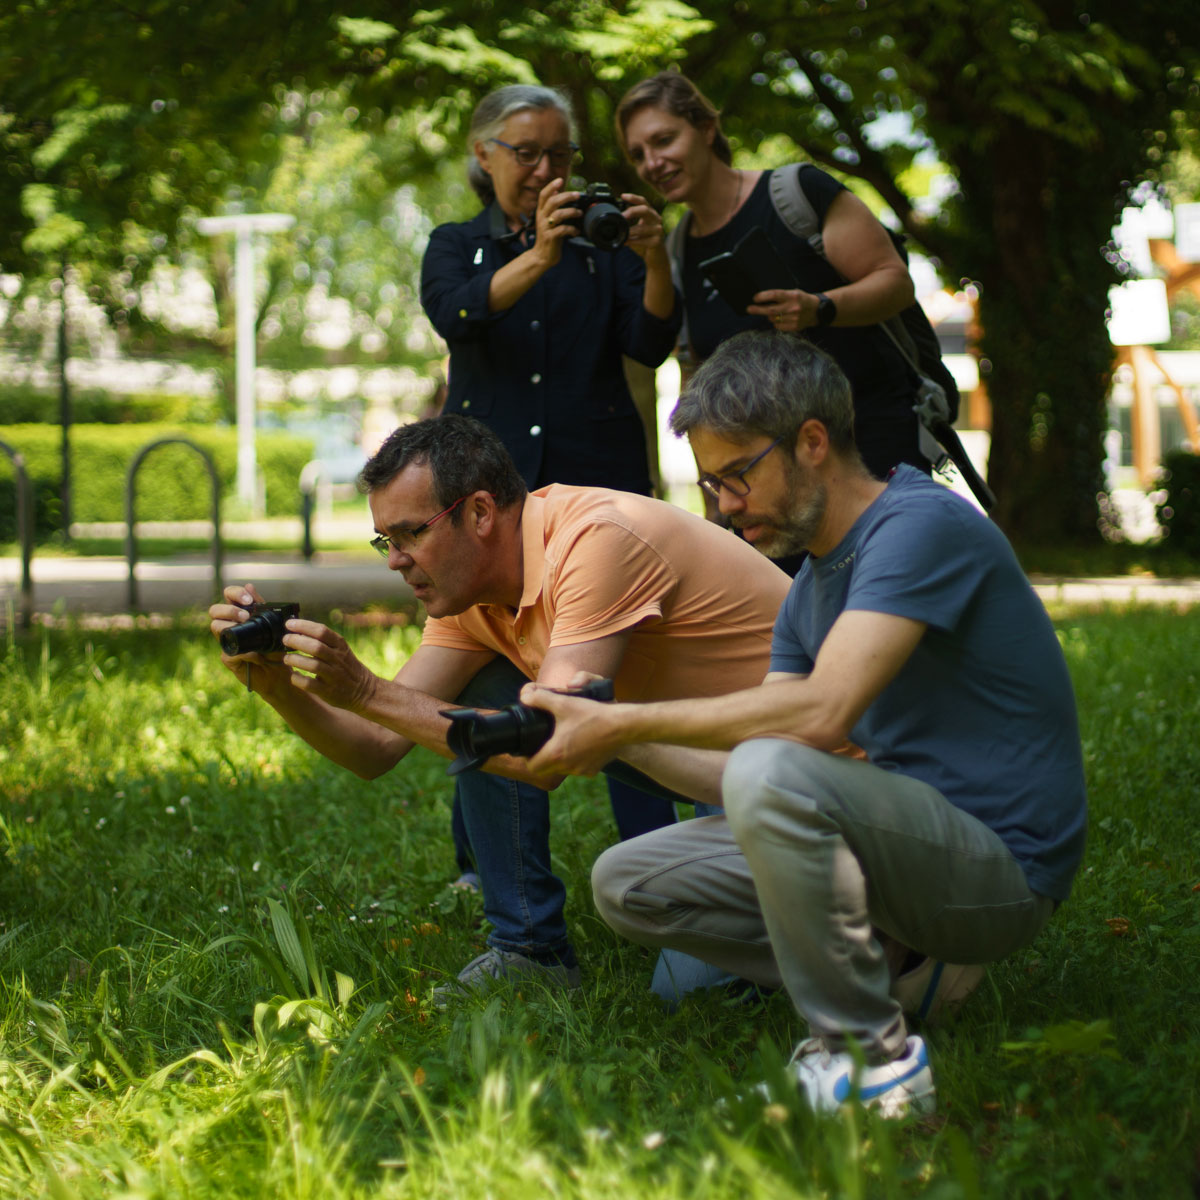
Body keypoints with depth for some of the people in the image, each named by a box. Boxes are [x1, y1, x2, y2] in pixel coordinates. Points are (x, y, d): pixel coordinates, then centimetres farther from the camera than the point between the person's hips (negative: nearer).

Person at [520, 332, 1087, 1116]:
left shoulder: (922, 525, -15)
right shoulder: (814, 588, 14)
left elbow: (820, 714, -27)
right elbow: (738, 770, 12)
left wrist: (625, 724, -19)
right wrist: (626, 741, -4)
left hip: (1003, 867, -9)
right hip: (910, 841, 9)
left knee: (770, 773, -34)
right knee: (626, 883, 4)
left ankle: (877, 1061, -20)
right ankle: (886, 968, 1)